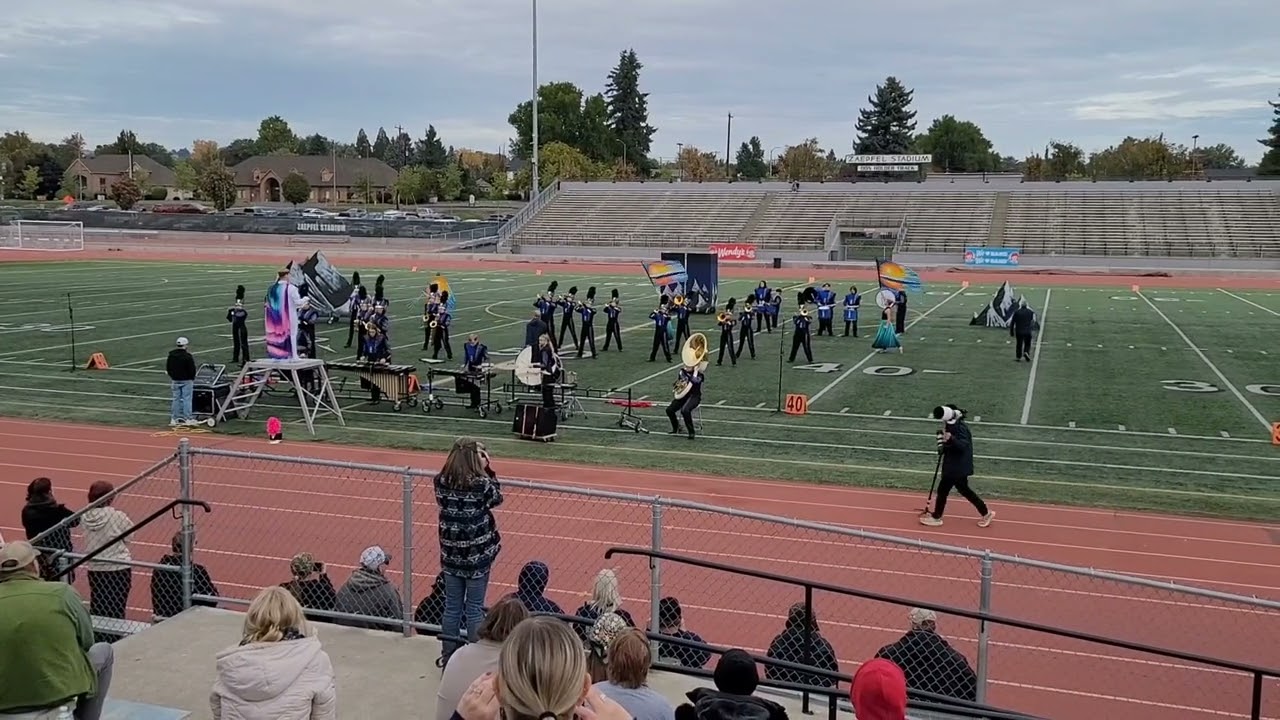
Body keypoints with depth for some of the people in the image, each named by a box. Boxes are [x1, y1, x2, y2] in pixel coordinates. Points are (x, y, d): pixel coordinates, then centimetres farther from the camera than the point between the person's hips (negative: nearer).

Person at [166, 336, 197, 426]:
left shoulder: (171, 356, 3)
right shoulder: (187, 356, -16)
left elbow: (168, 368, 11)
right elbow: (192, 369, -13)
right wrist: (192, 378, 4)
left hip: (175, 381, 5)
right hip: (186, 381, -5)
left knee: (176, 399, 11)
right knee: (187, 399, -1)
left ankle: (174, 419, 14)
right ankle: (187, 418, -1)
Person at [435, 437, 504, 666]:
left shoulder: (441, 482, -7)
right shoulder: (481, 483, -18)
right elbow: (497, 498, 1)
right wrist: (487, 470, 1)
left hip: (451, 554, 4)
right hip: (477, 556, -4)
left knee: (452, 607, 15)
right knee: (474, 609, 7)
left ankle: (448, 656, 24)